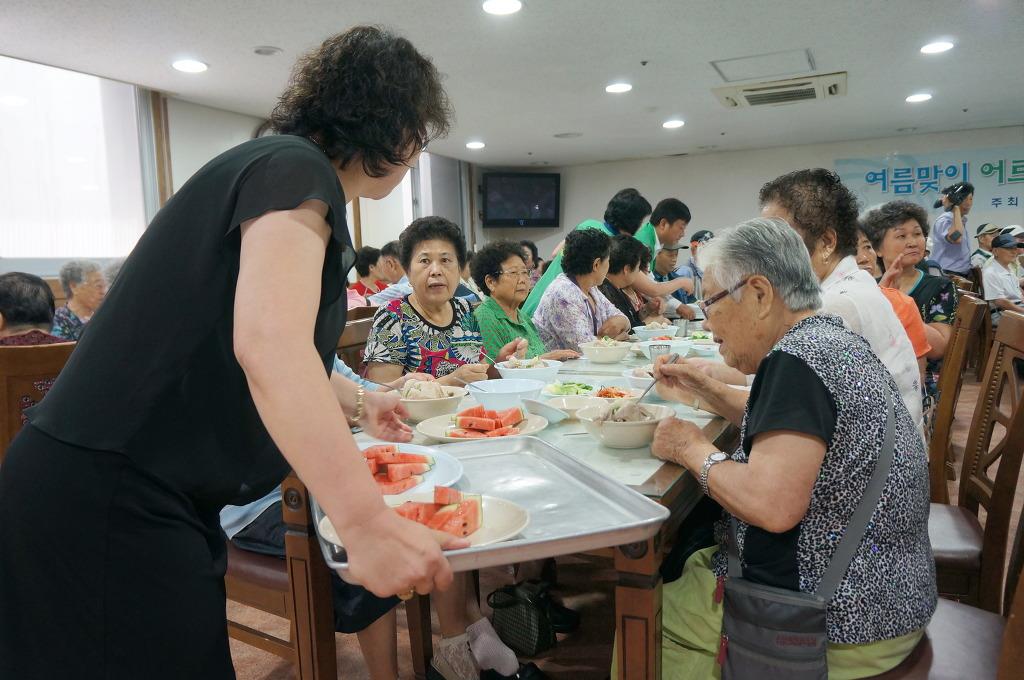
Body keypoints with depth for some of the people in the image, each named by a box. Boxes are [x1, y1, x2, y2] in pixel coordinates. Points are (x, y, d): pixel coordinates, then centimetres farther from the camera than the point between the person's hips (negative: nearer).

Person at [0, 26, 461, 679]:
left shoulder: (287, 168, 16)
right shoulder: (295, 168, -14)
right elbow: (268, 344, -31)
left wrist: (357, 402, 33)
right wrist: (368, 522, -37)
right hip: (110, 502, -10)